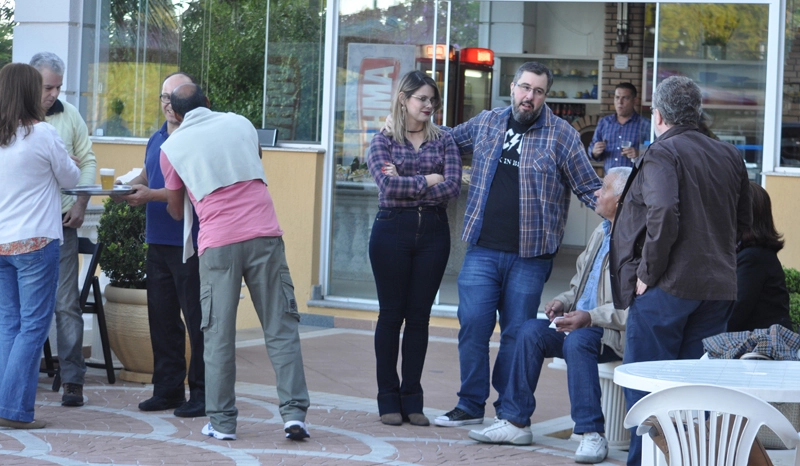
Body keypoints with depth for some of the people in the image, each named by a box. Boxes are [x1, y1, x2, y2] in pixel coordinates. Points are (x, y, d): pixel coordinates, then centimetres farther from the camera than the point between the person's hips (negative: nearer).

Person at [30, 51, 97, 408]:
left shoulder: (69, 115, 7)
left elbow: (87, 161, 13)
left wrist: (80, 204, 2)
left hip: (60, 221, 1)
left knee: (66, 303, -1)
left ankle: (72, 379, 2)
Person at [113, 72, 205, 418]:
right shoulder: (156, 140, 16)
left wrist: (151, 195, -22)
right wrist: (129, 186, 4)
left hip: (191, 245, -8)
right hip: (158, 243, 8)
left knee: (197, 320, -3)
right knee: (161, 318, 11)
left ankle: (202, 394, 3)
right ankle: (167, 389, 19)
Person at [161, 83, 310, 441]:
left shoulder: (172, 146, 8)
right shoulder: (240, 124, 14)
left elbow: (176, 210, 18)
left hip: (218, 244, -1)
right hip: (264, 234, 1)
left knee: (219, 335, 5)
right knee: (280, 328, 4)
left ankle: (222, 422, 5)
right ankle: (294, 414, -2)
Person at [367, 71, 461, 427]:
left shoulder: (443, 140, 9)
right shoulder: (383, 141, 3)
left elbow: (453, 187, -6)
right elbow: (387, 185, -13)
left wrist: (405, 183, -9)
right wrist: (427, 181, -8)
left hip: (432, 232, 2)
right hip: (392, 229, -2)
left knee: (419, 315, 5)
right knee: (391, 314, 2)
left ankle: (412, 400, 11)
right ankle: (388, 400, 9)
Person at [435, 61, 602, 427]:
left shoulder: (562, 135, 0)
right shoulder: (486, 123, 10)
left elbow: (589, 188, 2)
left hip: (530, 255, -2)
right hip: (482, 249, 2)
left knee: (517, 332, 3)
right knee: (472, 325, -2)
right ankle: (471, 405, 10)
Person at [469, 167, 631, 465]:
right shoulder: (601, 234, 17)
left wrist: (590, 317, -26)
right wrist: (564, 301, 5)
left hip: (615, 333, -9)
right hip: (580, 322, 9)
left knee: (577, 341, -35)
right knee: (531, 331, -10)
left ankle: (592, 434, -30)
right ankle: (516, 422, -6)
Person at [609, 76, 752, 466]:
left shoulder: (661, 154, -10)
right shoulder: (729, 156, 12)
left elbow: (663, 213, -23)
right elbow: (743, 220, 18)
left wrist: (647, 272, -15)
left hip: (668, 286, -7)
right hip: (718, 286, 7)